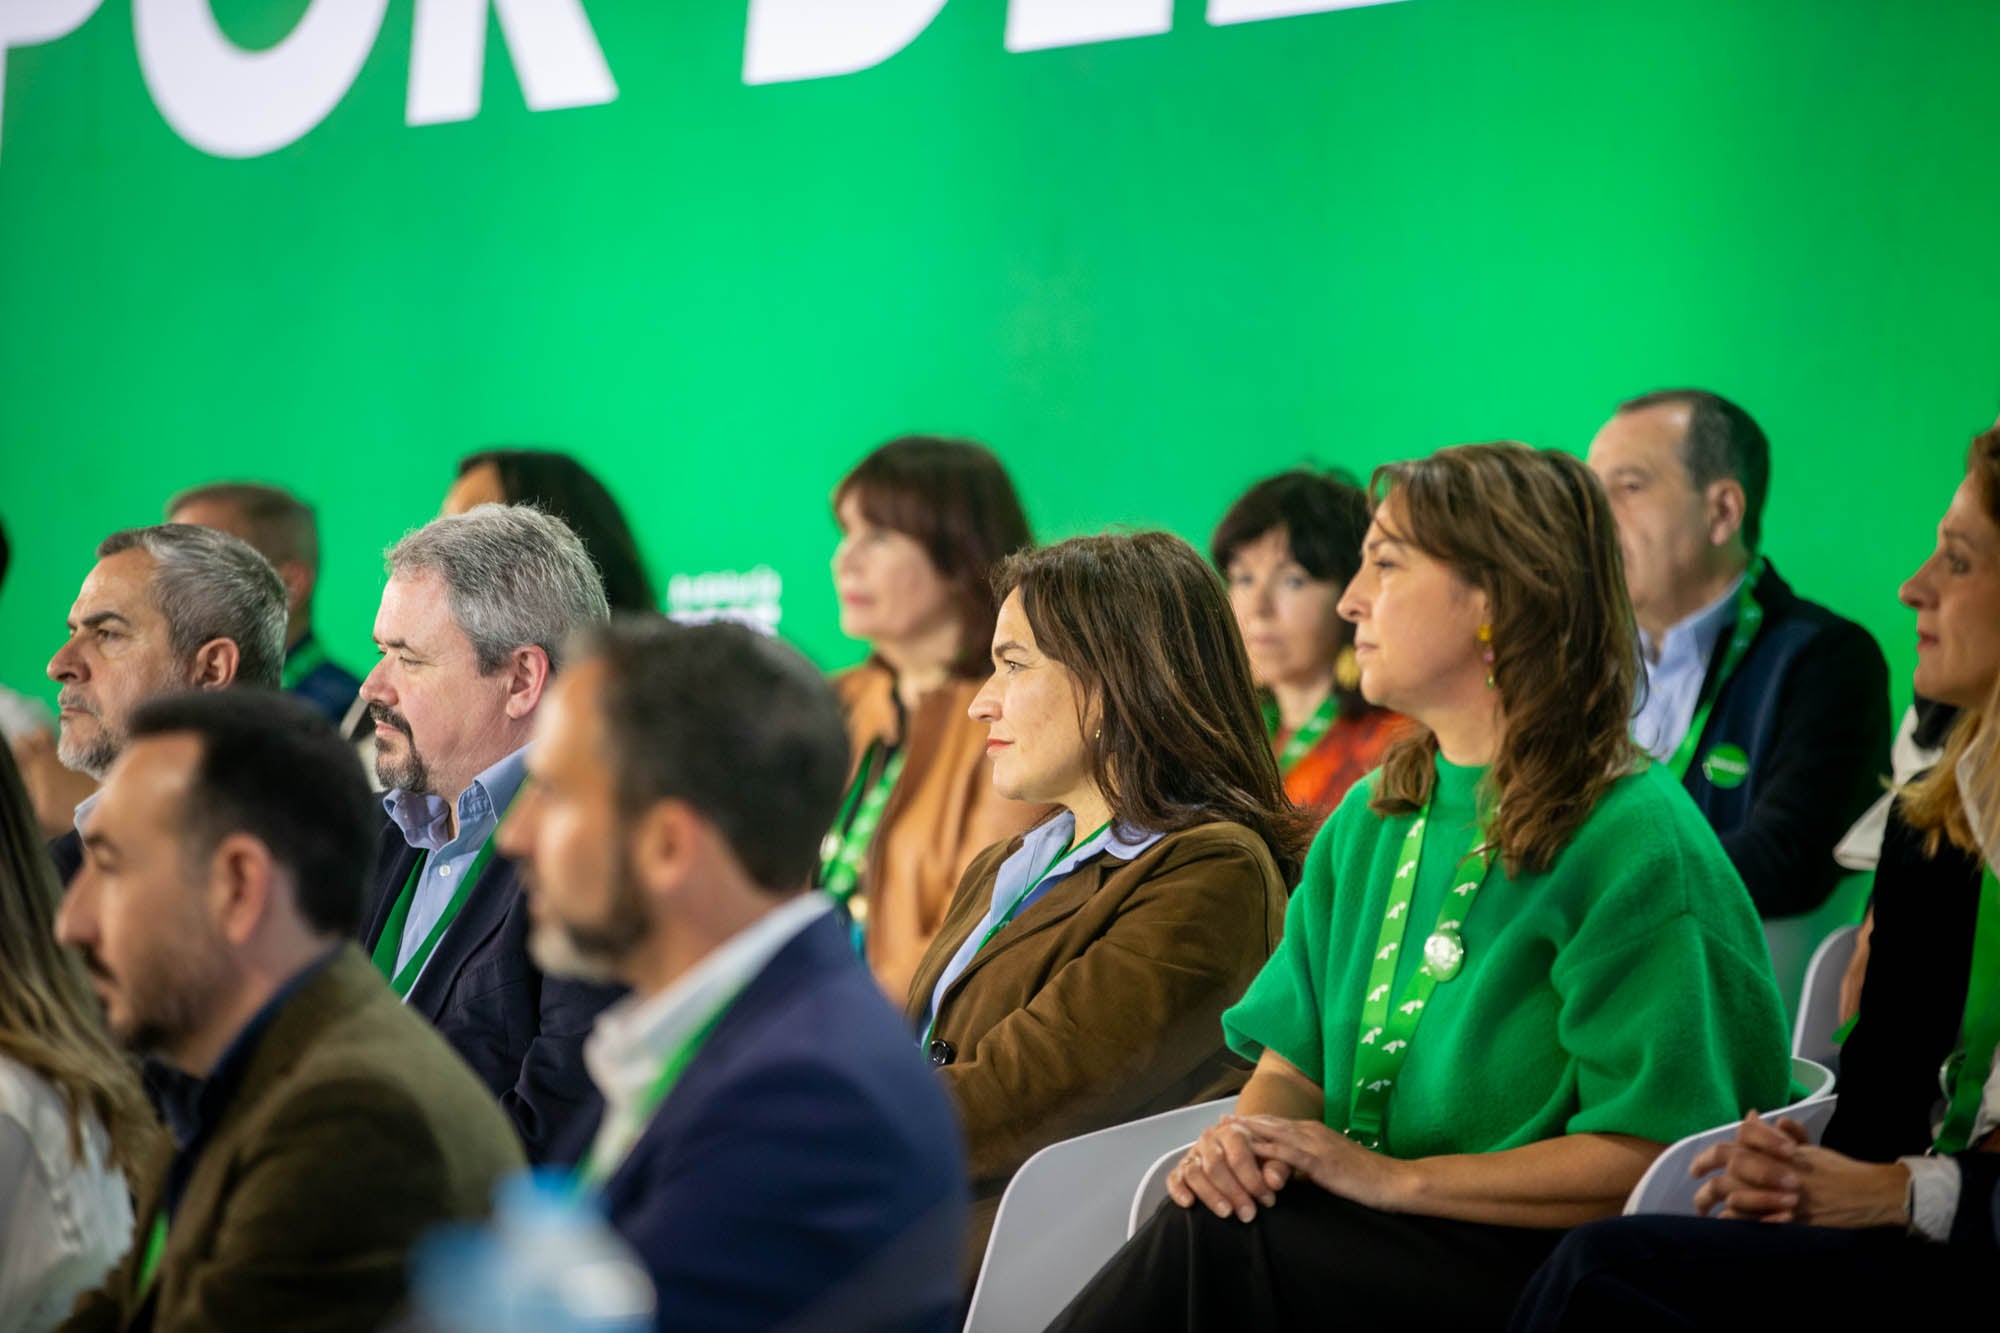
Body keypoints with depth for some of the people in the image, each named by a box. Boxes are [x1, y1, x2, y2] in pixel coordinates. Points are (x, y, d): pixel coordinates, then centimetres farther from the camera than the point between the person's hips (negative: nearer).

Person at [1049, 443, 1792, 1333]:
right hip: (1373, 1241, 6)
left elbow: (1647, 1157, -14)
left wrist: (1393, 1179, -18)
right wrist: (1245, 1134, -9)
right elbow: (1296, 1058, 16)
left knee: (1213, 1242, -31)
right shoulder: (1370, 820, 17)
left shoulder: (1634, 841, -9)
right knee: (1213, 1206, -28)